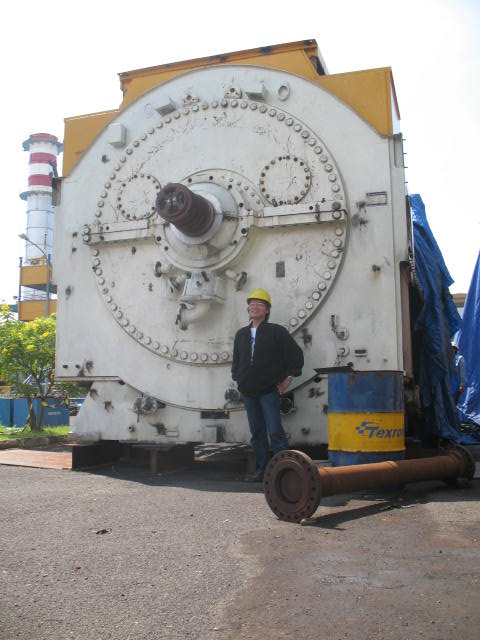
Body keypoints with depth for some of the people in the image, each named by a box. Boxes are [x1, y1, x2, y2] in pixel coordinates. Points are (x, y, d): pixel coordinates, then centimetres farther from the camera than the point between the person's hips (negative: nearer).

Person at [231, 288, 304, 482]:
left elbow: (296, 355, 0)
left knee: (275, 432, -9)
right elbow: (236, 360, 26)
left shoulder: (276, 331, -3)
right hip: (248, 392, 5)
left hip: (269, 391, -5)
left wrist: (288, 378, -2)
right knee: (257, 433, 9)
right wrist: (238, 379, 16)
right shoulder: (241, 334, 12)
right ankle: (262, 471, 17)